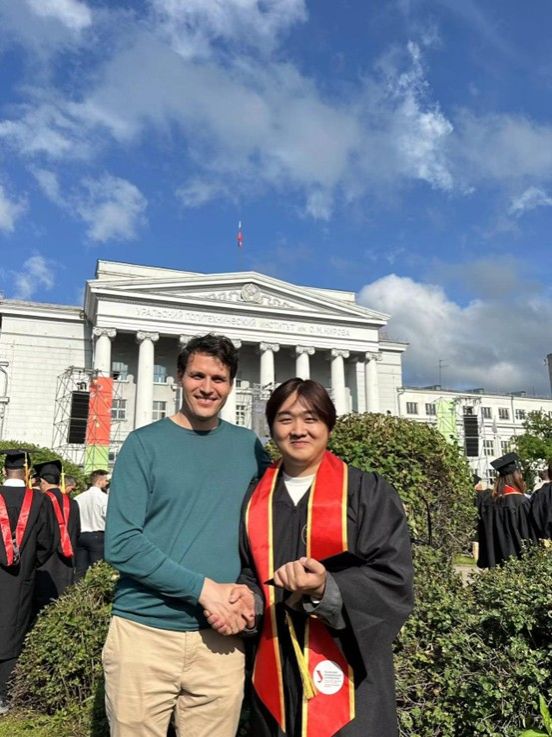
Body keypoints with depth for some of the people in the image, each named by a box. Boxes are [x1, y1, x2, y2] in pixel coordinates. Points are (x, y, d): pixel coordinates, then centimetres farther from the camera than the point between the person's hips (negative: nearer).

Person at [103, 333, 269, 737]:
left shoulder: (249, 446, 4)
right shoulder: (145, 443, -4)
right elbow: (121, 544, -11)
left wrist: (252, 589, -10)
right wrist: (204, 589, -15)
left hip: (220, 637, 2)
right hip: (144, 630, -2)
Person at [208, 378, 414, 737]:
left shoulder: (369, 493, -5)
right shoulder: (256, 499, 6)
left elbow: (394, 580, -12)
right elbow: (249, 573, 13)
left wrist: (326, 589, -26)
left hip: (346, 673, -3)